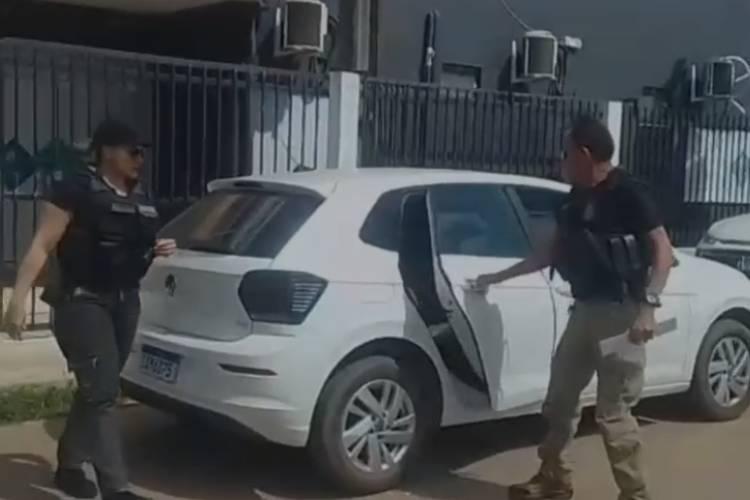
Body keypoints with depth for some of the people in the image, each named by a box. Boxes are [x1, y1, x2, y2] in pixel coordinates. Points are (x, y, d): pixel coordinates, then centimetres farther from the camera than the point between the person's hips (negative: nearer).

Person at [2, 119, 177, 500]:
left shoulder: (140, 198, 12)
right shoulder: (76, 189, -10)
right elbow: (42, 246, -13)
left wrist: (158, 250, 4)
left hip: (125, 302, 8)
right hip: (83, 302, -8)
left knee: (95, 389, 14)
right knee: (102, 392, -12)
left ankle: (69, 465, 29)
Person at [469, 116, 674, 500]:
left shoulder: (628, 193, -11)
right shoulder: (575, 199, 13)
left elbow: (663, 250, -13)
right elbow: (552, 252, 23)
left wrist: (648, 306, -25)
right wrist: (498, 277, 26)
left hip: (620, 312, -8)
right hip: (585, 310, 8)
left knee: (613, 412, -5)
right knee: (560, 400, 14)